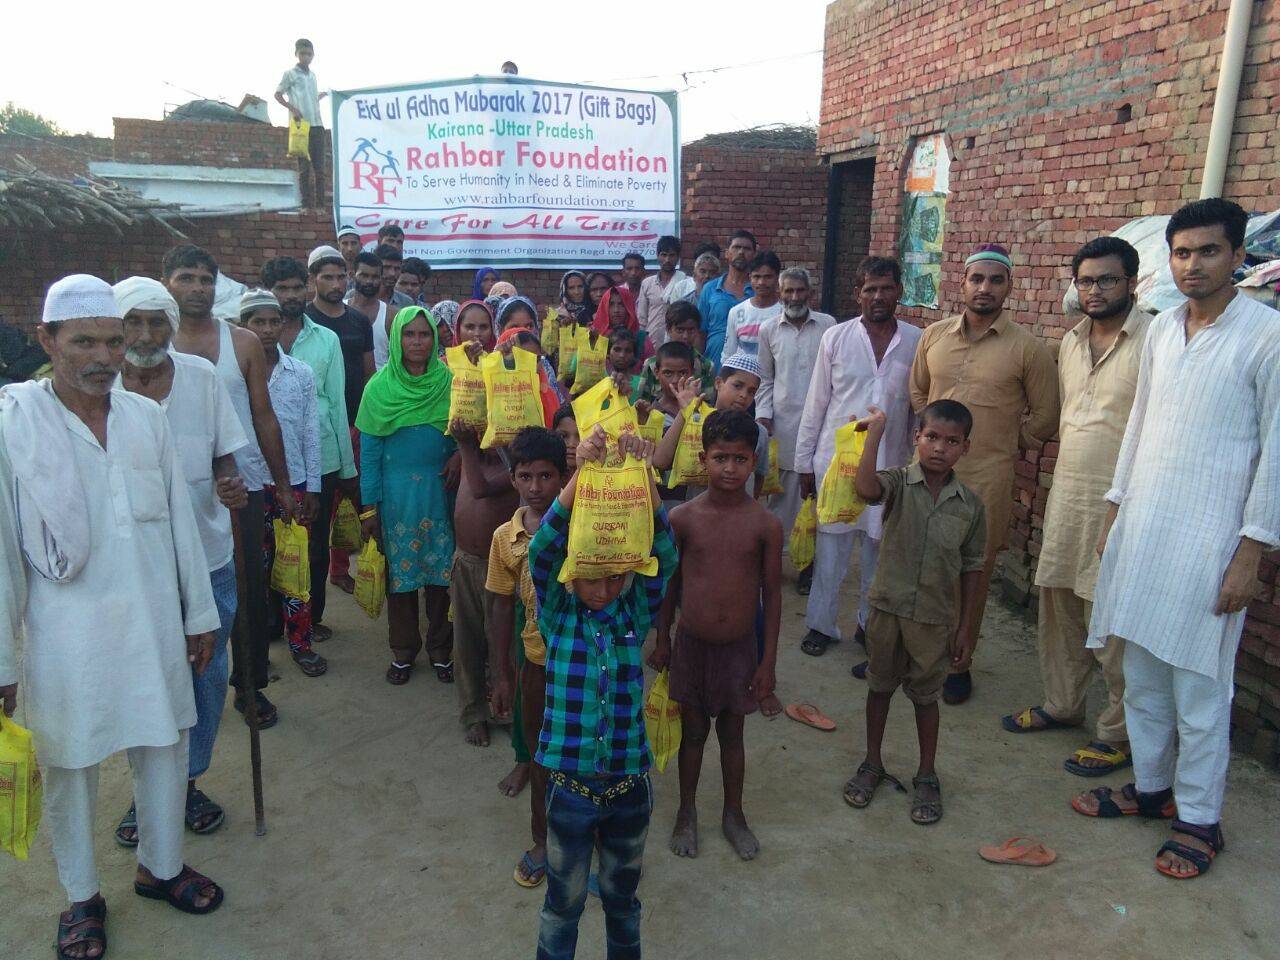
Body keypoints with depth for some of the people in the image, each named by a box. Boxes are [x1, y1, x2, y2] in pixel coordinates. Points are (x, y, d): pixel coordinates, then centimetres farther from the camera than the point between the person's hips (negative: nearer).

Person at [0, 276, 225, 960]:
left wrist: (199, 614, 9)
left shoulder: (147, 417, 0)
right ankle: (81, 897, 35)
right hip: (64, 632, -3)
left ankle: (161, 866, 39)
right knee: (69, 765, 12)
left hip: (152, 622, 3)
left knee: (163, 747, 15)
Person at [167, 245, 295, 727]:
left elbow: (264, 416, 6)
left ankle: (250, 686, 21)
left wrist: (282, 482, 6)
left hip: (243, 486, 1)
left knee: (250, 589, 6)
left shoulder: (243, 342, 3)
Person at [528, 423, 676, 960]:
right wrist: (582, 473, -35)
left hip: (630, 782, 2)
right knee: (563, 904, 17)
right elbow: (542, 550, -22)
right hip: (569, 784, -1)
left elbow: (664, 556, -16)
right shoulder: (557, 615, -7)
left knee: (622, 898, 23)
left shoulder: (635, 615, -3)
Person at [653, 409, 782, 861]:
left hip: (739, 647, 0)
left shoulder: (766, 525, -11)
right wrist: (661, 641, 6)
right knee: (693, 731, 16)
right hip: (691, 644, 0)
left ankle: (734, 814, 38)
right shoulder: (682, 518, -10)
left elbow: (772, 594, -4)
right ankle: (687, 812, 37)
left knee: (732, 733, 17)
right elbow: (669, 582, 2)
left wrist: (769, 660, -3)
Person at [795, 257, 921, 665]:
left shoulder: (918, 342, -1)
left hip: (890, 465, 1)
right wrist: (805, 462, 2)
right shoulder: (836, 337, -2)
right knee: (831, 546, 8)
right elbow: (816, 404, 1)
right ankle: (822, 623, 23)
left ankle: (871, 624, 29)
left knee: (879, 548, 11)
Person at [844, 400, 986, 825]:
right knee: (880, 687, 16)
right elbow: (865, 488, -36)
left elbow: (971, 568, 1)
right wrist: (875, 431, -31)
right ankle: (873, 764, 35)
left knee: (925, 696, 15)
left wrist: (965, 628, 3)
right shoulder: (899, 482, -11)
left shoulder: (970, 504, -5)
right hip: (888, 608, 0)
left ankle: (926, 776, 33)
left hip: (936, 618, 1)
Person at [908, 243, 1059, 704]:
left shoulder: (1028, 347, -5)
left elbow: (1044, 418, 4)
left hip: (985, 479, -3)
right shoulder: (933, 335, 6)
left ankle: (958, 662, 22)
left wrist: (1002, 443, 10)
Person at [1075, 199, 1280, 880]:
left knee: (1198, 689, 3)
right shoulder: (1160, 330, 9)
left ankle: (1199, 819, 19)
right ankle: (1151, 786, 32)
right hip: (1141, 528, 6)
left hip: (1207, 540, -6)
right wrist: (1114, 511, 16)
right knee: (1141, 676, 15)